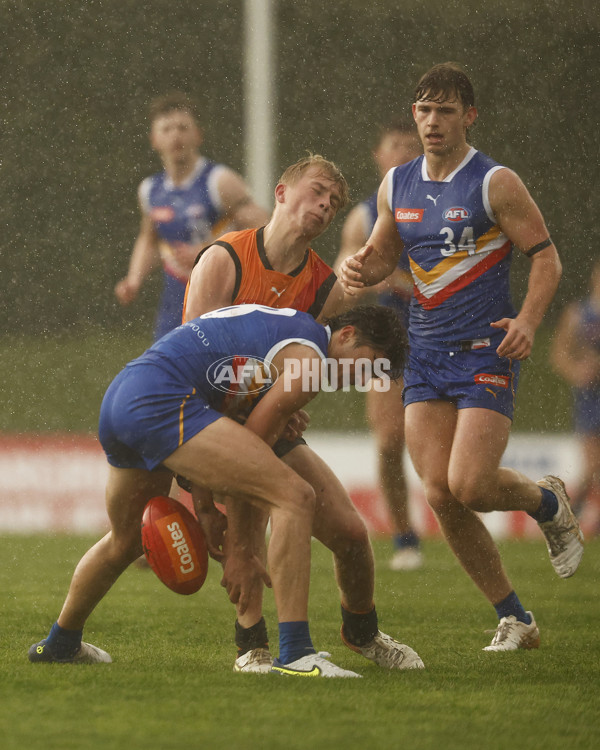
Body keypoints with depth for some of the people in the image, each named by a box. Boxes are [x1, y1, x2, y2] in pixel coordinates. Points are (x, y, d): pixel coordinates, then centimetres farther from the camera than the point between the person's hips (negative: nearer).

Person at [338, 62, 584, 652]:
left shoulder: (494, 183, -6)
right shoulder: (397, 185, 10)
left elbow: (545, 256, -5)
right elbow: (382, 253, 23)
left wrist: (528, 320, -22)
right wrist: (361, 269, -1)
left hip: (486, 353, -5)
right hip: (425, 354, 5)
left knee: (469, 485, -17)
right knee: (440, 494, -5)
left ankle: (548, 503, 18)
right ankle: (514, 620, 7)